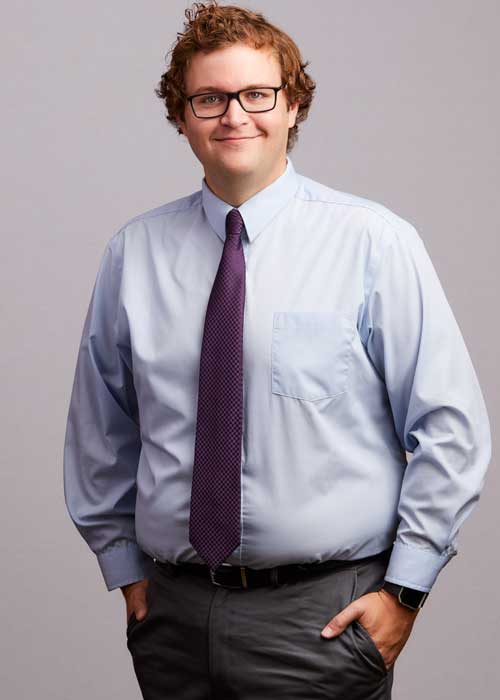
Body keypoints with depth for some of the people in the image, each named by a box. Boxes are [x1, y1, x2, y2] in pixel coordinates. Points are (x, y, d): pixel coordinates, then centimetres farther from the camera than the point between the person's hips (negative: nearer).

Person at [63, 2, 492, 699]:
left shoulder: (374, 242, -7)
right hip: (172, 610, 3)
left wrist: (404, 588, -8)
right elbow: (101, 429, 13)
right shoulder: (134, 252, 3)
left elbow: (451, 427, -6)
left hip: (323, 615, -3)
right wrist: (125, 566, 9)